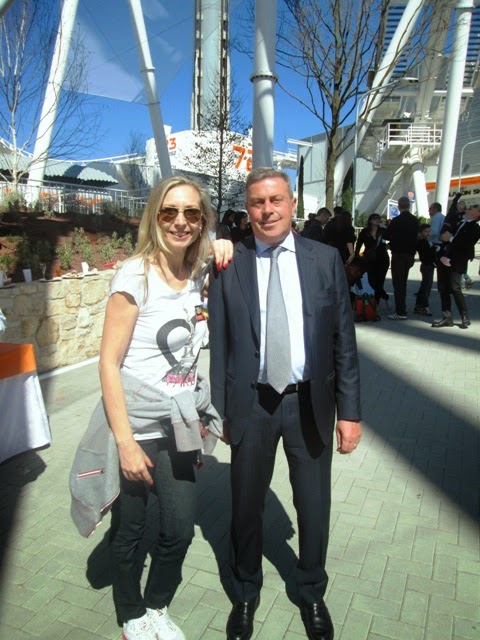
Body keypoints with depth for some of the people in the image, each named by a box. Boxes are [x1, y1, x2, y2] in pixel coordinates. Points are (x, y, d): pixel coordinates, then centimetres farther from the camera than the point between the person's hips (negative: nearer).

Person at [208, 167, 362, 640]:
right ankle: (245, 594, 44)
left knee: (314, 505, 17)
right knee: (246, 506, 17)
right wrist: (220, 410, 0)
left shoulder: (326, 259, -2)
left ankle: (312, 593, 46)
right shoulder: (228, 265, -3)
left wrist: (349, 410, -2)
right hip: (251, 404, 0)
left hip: (310, 403, 1)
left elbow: (343, 339, -1)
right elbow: (219, 344, -1)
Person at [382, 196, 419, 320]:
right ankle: (401, 309, 25)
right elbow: (415, 236, 13)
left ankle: (401, 312, -5)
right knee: (403, 283, 17)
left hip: (398, 255, -7)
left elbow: (385, 236, -8)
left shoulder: (396, 220, -15)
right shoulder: (415, 220, 5)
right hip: (409, 254, 7)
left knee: (398, 283, -4)